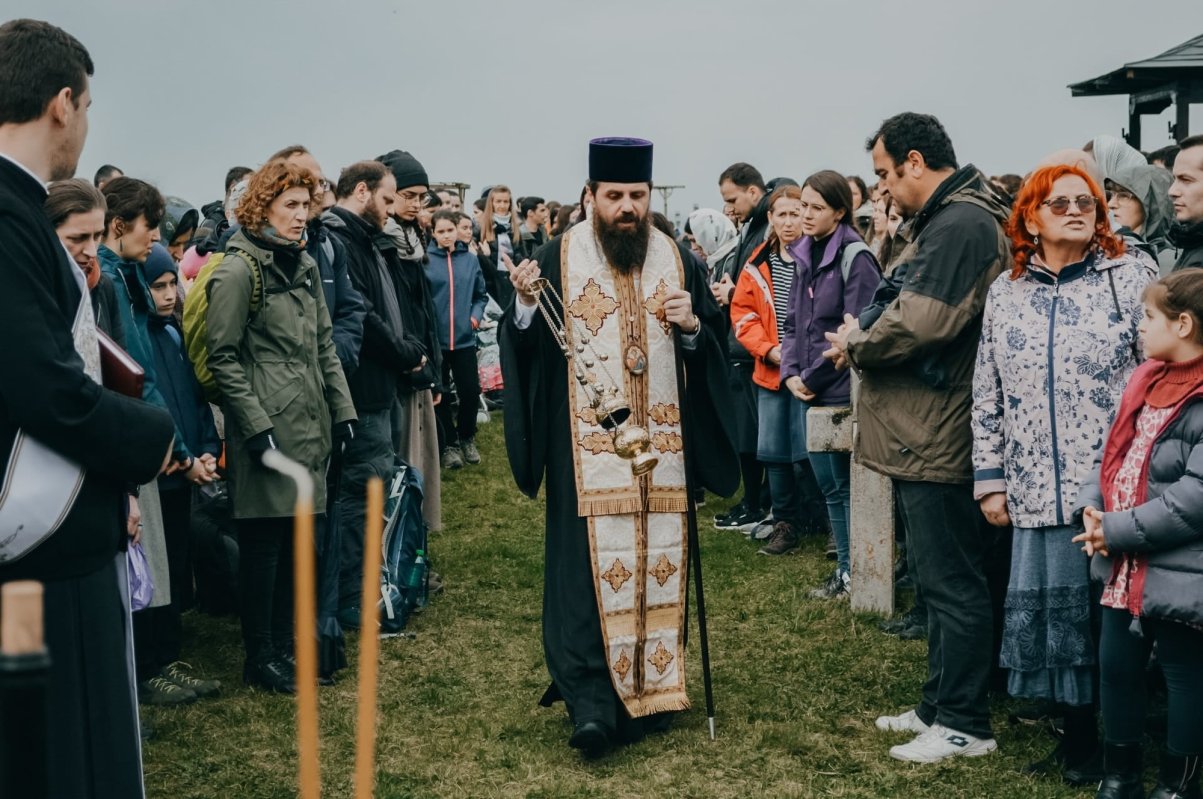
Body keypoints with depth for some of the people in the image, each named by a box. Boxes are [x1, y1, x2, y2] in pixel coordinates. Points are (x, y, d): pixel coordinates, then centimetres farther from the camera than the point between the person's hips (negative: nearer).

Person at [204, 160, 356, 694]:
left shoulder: (304, 265, 14)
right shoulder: (238, 270, -9)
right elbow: (223, 358, -11)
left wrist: (343, 408, 11)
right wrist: (256, 427, -15)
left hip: (310, 426, 7)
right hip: (267, 429, -7)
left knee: (296, 539, 11)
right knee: (264, 542, 1)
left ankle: (284, 644, 23)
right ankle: (259, 657, 12)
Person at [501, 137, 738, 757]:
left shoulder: (676, 258, 8)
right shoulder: (560, 257, 0)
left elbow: (715, 346, 9)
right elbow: (526, 349, -3)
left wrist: (693, 326, -11)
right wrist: (525, 307, -22)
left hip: (660, 444, 3)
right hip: (587, 445, -3)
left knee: (658, 561, 5)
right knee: (588, 565, -8)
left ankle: (647, 688, 18)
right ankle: (591, 701, -6)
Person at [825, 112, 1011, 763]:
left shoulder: (962, 225, -17)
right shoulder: (940, 221, 17)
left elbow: (921, 320, -26)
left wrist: (856, 345, -9)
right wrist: (862, 336, 1)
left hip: (939, 437, -11)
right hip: (923, 433, 11)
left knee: (951, 582, -1)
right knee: (940, 576, 18)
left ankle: (964, 725, 10)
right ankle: (940, 706, 30)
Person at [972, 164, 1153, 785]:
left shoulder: (1130, 277, -1)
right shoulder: (1005, 292, 9)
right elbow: (988, 392, 11)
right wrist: (990, 477, 7)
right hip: (1037, 490, 3)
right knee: (1047, 609, 8)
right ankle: (1077, 736, 24)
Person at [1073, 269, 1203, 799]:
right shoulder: (1147, 380, 9)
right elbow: (1115, 453, 15)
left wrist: (1119, 532, -19)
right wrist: (1091, 508, -2)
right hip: (1125, 567, 8)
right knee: (1116, 664, 15)